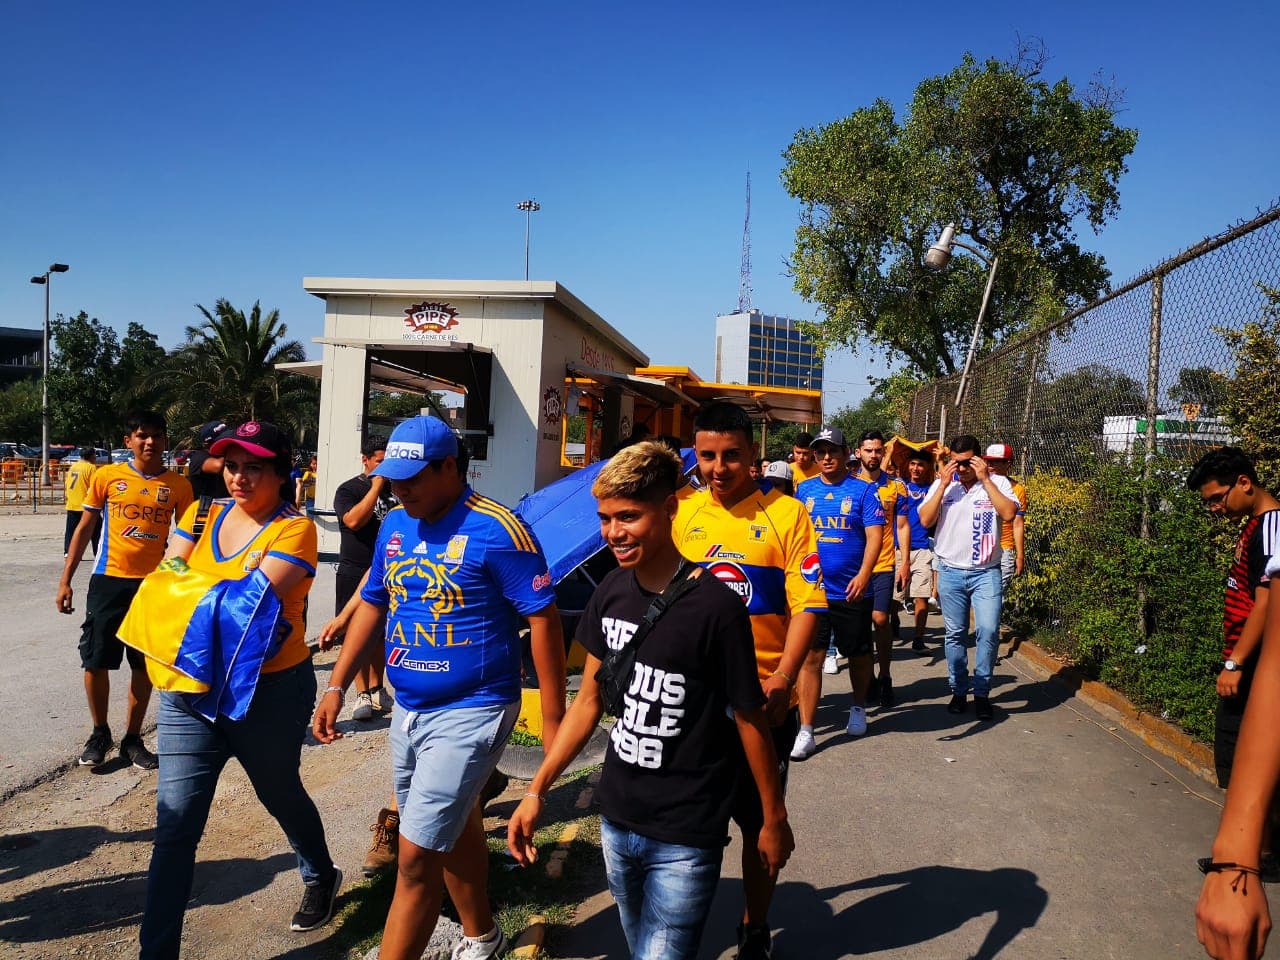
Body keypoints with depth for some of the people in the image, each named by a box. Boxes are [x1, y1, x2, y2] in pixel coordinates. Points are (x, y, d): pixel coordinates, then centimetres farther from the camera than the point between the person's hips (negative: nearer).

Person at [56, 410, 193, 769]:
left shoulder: (179, 485, 0)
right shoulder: (107, 476, -1)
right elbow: (84, 528, 4)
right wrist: (66, 580, 2)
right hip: (108, 581, 0)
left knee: (144, 665, 7)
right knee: (96, 661, 4)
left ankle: (132, 739, 21)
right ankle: (99, 733, 25)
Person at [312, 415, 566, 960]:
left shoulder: (495, 530, -17)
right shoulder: (393, 526, 4)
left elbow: (543, 618, -16)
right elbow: (372, 605, 15)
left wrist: (553, 719, -15)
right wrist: (336, 687, 10)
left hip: (471, 712, -7)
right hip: (407, 709, 7)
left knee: (416, 857, -5)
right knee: (452, 831, 23)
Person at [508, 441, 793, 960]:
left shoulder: (715, 605, -20)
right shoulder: (611, 591, -3)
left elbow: (749, 718, -11)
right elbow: (590, 697, 6)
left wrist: (774, 819, -1)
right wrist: (536, 790, 5)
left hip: (685, 839, -6)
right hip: (617, 821, 6)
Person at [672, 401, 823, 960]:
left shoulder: (786, 515, -7)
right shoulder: (681, 511, 2)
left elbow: (807, 604, -10)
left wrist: (781, 681, -22)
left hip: (762, 699, -2)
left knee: (760, 823, 15)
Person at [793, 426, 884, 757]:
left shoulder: (863, 490, -3)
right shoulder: (805, 490, 7)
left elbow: (875, 535, -9)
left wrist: (863, 574, -22)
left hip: (852, 590, -1)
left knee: (858, 653, 15)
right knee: (810, 656, -2)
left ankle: (858, 708, 40)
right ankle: (806, 731, 3)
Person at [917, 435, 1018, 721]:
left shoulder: (998, 483, -1)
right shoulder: (942, 484, 3)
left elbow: (1008, 514, -18)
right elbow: (926, 520, -8)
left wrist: (985, 479, -17)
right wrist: (944, 484, -13)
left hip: (987, 572, -2)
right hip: (951, 572, 2)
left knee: (988, 631, -10)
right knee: (955, 634, 8)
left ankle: (981, 692, 7)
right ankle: (958, 691, 21)